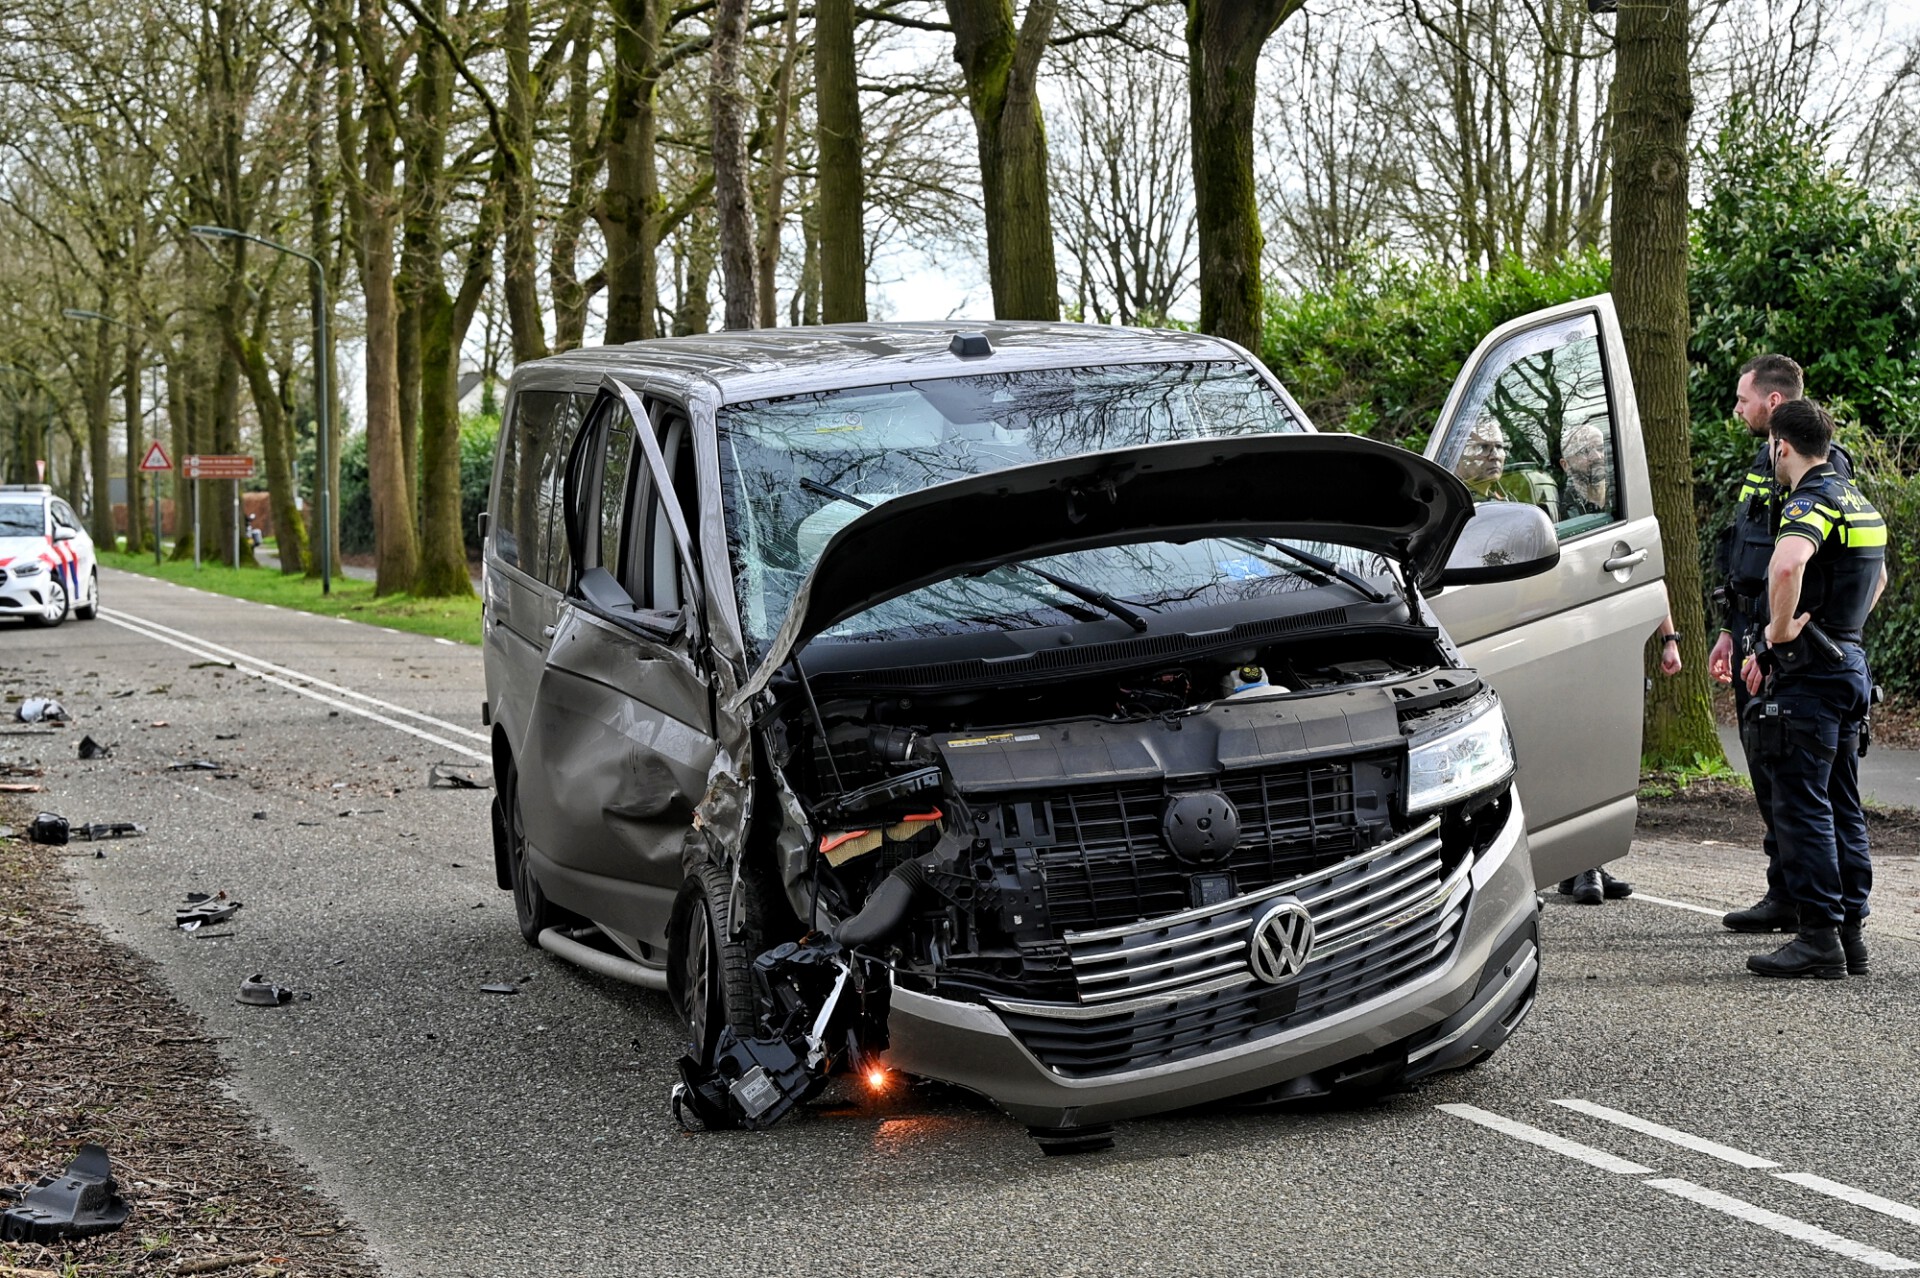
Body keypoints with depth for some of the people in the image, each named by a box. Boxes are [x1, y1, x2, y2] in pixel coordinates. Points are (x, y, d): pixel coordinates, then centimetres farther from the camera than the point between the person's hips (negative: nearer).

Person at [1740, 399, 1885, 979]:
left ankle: (1820, 937, -6)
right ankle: (1850, 931, 15)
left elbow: (1787, 564, -37)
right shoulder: (1857, 501, 16)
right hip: (1849, 662, 9)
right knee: (1842, 806, 12)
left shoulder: (1811, 502, -15)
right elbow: (1877, 577, 34)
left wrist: (1779, 632, -23)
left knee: (1803, 806, -6)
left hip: (1809, 674, -9)